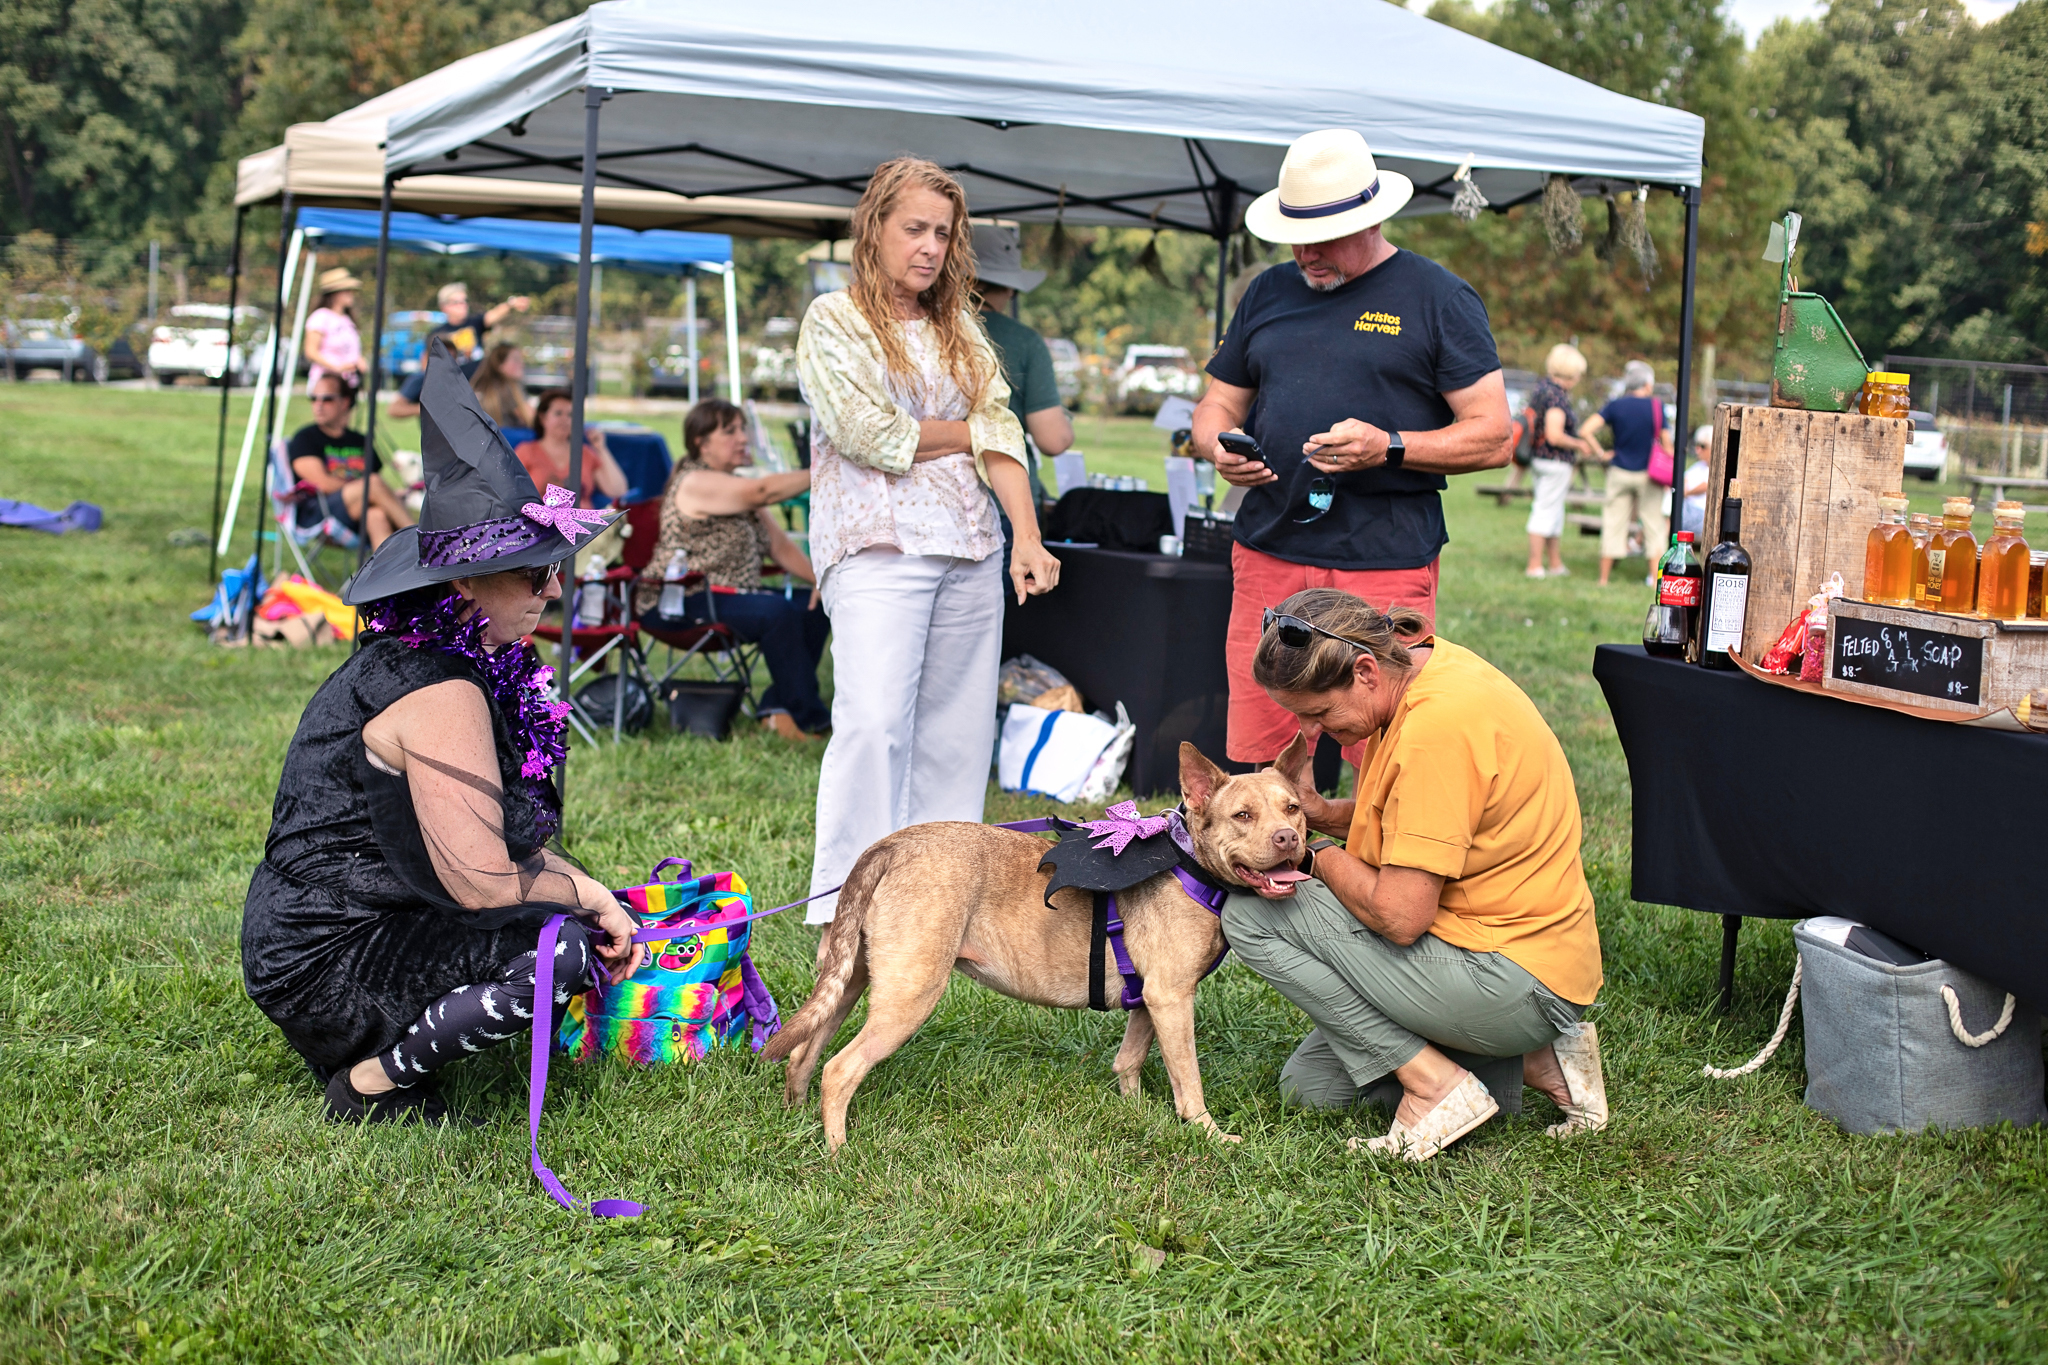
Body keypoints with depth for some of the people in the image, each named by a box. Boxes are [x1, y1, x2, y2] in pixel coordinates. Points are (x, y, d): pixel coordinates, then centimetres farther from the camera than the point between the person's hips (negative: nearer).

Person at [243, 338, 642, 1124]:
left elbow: (506, 835, 16)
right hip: (325, 969, -10)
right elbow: (482, 879, -24)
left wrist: (590, 892, 4)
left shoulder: (478, 662, 8)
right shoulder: (441, 694, -22)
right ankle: (372, 1080, -8)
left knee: (587, 924, 15)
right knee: (569, 950, -24)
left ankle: (386, 1044, 11)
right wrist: (586, 895, -8)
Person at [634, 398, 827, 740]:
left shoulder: (736, 487, 18)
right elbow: (762, 492, -28)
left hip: (729, 595, 10)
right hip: (678, 606, -10)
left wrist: (820, 580, -3)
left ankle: (777, 708, -3)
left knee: (815, 607, -6)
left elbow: (780, 546, 12)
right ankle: (807, 718, -20)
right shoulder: (694, 483, -12)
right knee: (780, 612, -29)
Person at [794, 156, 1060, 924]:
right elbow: (868, 434, -8)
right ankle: (845, 906, -14)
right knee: (874, 720, -16)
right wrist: (967, 434, 4)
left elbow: (1003, 431, 8)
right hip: (877, 545, -5)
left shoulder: (960, 328, 18)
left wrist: (1027, 536, -6)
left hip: (971, 547, 6)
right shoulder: (832, 319, 3)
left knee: (959, 729, 4)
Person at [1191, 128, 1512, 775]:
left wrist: (1388, 448, -16)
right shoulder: (1269, 294, 17)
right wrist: (1220, 447, -2)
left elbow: (1493, 437, -2)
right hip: (1266, 556, 4)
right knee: (1253, 761, 3)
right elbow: (1218, 404, 22)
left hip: (1386, 563, -4)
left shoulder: (1438, 298, 2)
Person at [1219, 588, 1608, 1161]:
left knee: (1250, 915, -12)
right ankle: (1535, 1057, 13)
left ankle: (1437, 1085, -8)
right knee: (1308, 1086, 18)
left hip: (1516, 980, -10)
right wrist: (1319, 813, 0)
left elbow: (1400, 915, -26)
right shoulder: (1423, 663, 3)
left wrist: (1321, 860, -7)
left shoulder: (1437, 728, -27)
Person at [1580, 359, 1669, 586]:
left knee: (1613, 525, 8)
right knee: (1654, 525, 7)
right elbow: (1665, 443, -8)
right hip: (1648, 474, -2)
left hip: (1619, 473, 2)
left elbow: (1586, 430, -13)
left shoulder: (1615, 405, -3)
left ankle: (1604, 578, 11)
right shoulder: (1656, 406, -8)